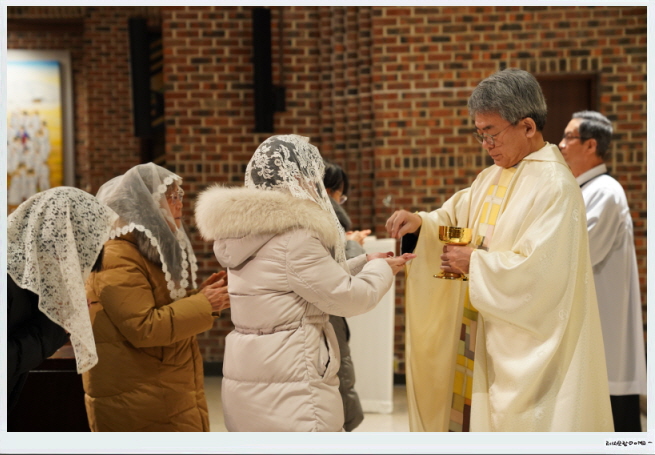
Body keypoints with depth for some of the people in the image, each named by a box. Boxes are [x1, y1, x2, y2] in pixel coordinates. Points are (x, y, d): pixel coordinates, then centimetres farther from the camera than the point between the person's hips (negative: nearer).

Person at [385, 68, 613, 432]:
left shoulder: (554, 186, -17)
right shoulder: (495, 176, 10)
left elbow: (538, 271, -24)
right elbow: (458, 217, 15)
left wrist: (474, 262, -15)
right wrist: (420, 223, -5)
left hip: (526, 348, -8)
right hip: (482, 336, 8)